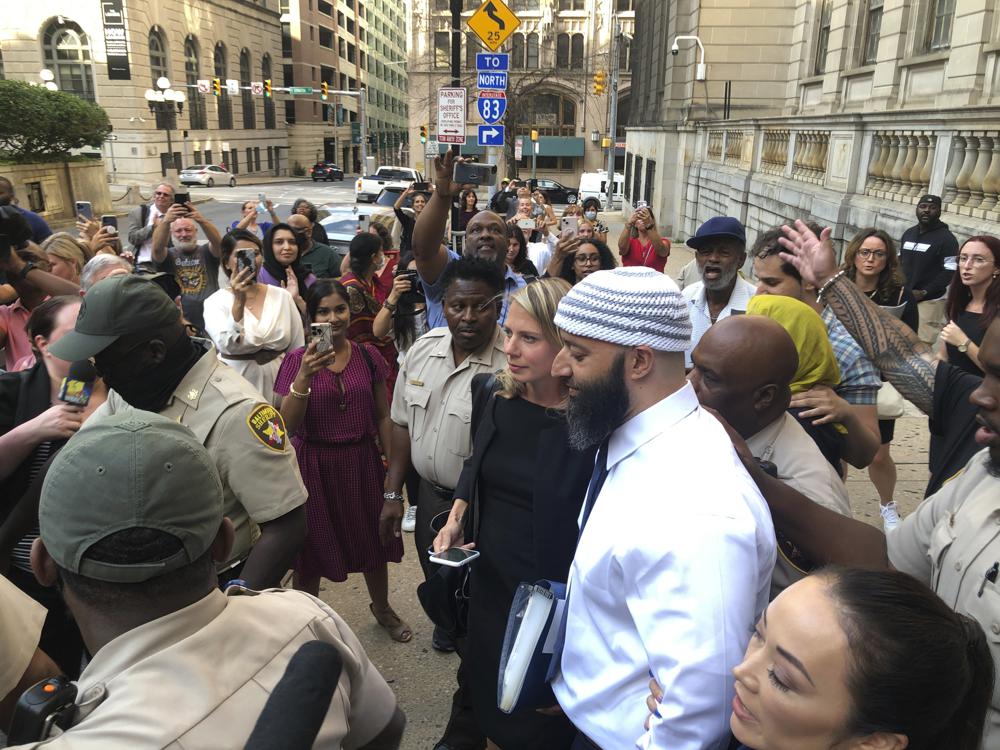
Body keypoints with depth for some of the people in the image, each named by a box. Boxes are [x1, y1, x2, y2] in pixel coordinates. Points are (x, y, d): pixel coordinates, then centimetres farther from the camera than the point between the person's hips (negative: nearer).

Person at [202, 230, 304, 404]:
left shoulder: (282, 296, 0)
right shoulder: (215, 302, -6)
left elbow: (298, 351, 4)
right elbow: (227, 346, -23)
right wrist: (239, 302, -30)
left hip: (278, 386, 2)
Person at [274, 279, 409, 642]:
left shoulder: (368, 355, -2)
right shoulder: (298, 360, -9)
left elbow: (383, 416, 5)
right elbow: (289, 426, -15)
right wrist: (303, 376, -28)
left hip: (362, 461, 2)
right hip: (315, 464, -2)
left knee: (373, 540, 17)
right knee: (312, 546, 11)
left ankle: (382, 607, 45)